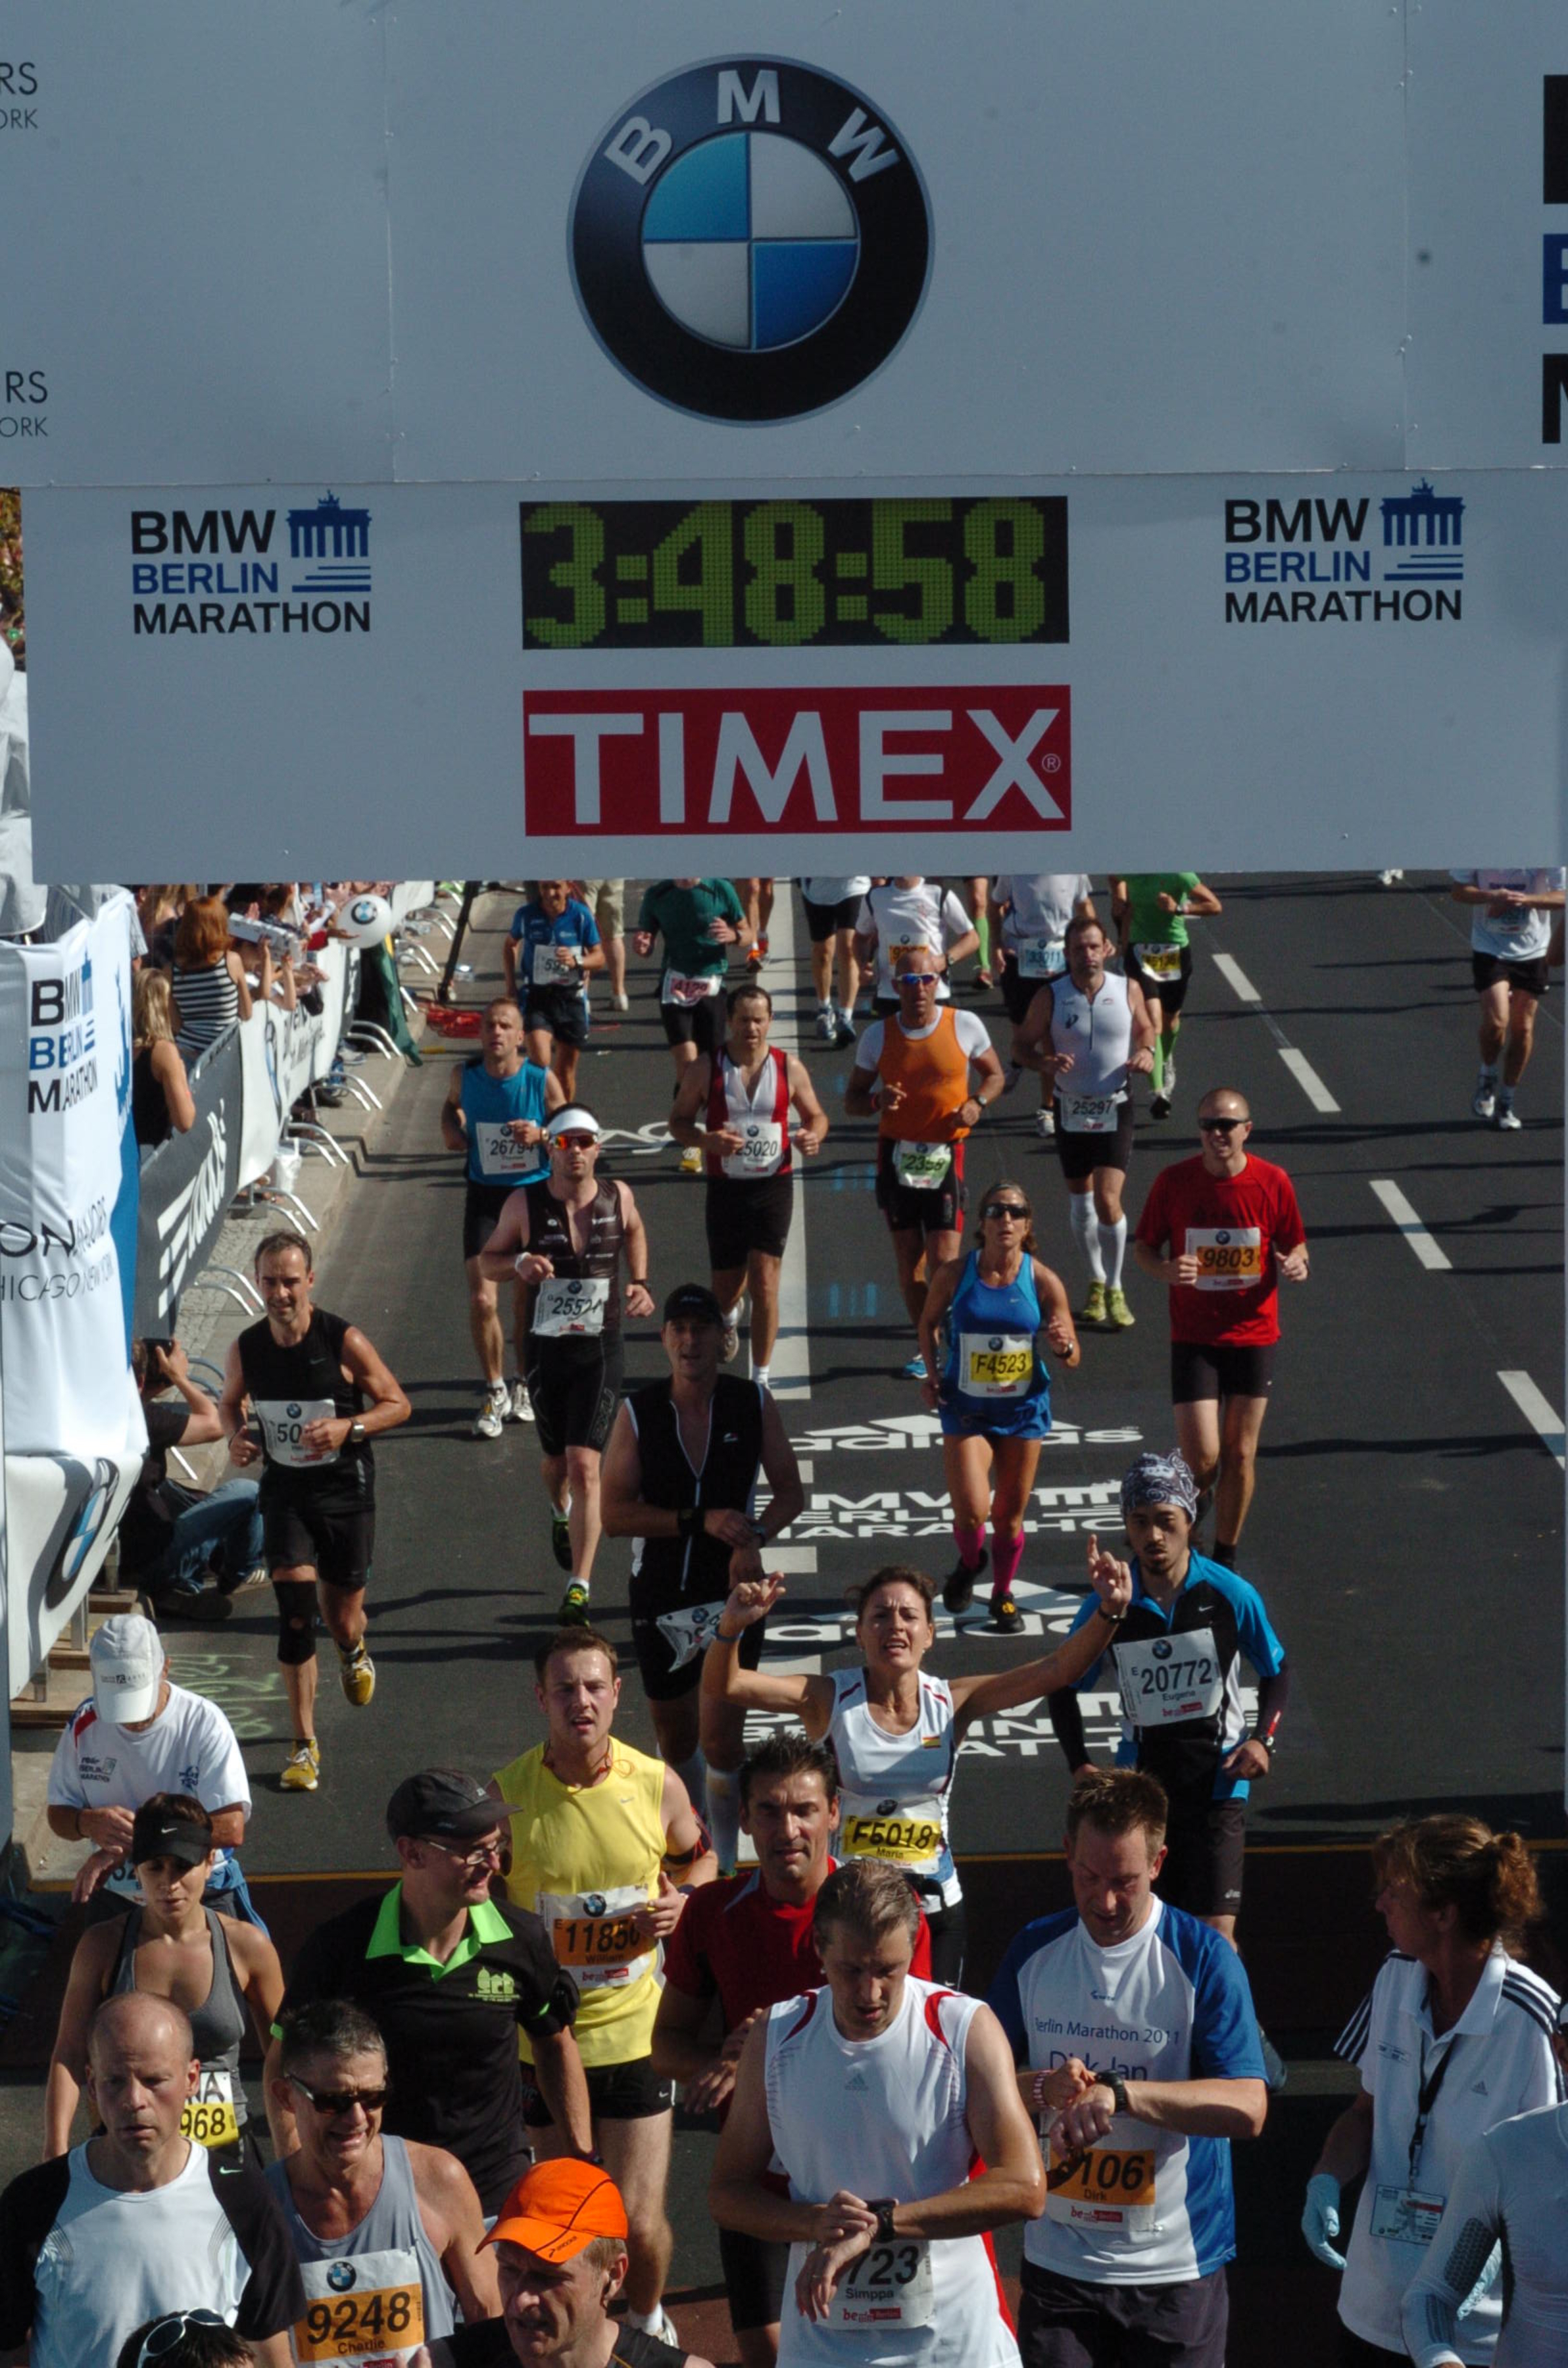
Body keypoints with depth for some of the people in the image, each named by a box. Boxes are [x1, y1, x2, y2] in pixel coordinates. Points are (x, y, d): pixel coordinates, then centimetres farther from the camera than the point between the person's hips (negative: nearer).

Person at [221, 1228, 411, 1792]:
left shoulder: (344, 1341, -14)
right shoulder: (247, 1348, -5)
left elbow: (398, 1405, -6)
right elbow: (230, 1402, 15)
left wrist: (348, 1427, -23)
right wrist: (236, 1436, -7)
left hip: (345, 1490, -1)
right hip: (285, 1488, 1)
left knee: (343, 1618, 8)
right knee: (295, 1612, -12)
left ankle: (353, 1651, 49)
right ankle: (304, 1746, -4)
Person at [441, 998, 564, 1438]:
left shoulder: (542, 1081, -12)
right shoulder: (465, 1075, -5)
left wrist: (541, 1135, -23)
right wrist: (452, 1127, 0)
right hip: (484, 1196, 1)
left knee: (527, 1299, 11)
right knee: (482, 1300, -11)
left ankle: (524, 1387, 32)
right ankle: (495, 1392, 7)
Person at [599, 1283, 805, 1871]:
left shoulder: (754, 1405, -4)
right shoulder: (637, 1413, -6)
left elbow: (790, 1493, 4)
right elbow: (613, 1514, -11)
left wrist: (754, 1536, -17)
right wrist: (701, 1521, -22)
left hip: (732, 1589, -1)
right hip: (659, 1595, 1)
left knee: (721, 1740, -11)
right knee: (676, 1739, 15)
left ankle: (725, 1866, 3)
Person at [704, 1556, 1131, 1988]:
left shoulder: (951, 1703, -1)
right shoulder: (830, 1700, -7)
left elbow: (1054, 1671, -7)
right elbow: (723, 1686, -17)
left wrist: (1108, 1613, -22)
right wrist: (731, 1627, -37)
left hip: (935, 1904, 2)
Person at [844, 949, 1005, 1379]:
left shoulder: (965, 1026, -4)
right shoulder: (878, 1035, -1)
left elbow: (994, 1074, 11)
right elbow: (852, 1098, 6)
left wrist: (977, 1103, -10)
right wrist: (877, 1102, -17)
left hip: (945, 1154, -2)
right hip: (895, 1154, 2)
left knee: (944, 1261, -10)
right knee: (908, 1258, 8)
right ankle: (927, 1347, 22)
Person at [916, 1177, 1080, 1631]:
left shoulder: (1044, 1282, -10)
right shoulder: (954, 1275, -9)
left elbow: (1073, 1359, -3)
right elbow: (928, 1323, 11)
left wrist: (1063, 1346, -26)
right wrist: (933, 1373, -2)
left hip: (1023, 1410, 1)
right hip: (966, 1409, -1)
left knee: (1010, 1515, 9)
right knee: (972, 1511, -12)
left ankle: (1003, 1594, 35)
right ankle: (969, 1563, 23)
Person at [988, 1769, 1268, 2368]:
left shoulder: (1204, 1959, -9)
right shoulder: (1035, 1950, 3)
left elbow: (1247, 2109, -18)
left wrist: (1119, 2093, -29)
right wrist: (1041, 2088, -15)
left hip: (1176, 2267, -3)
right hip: (1058, 2265, 3)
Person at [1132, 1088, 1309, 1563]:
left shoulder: (1273, 1182, -5)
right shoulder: (1173, 1182, -7)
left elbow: (1294, 1245, 7)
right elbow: (1143, 1246, 3)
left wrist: (1296, 1264, -17)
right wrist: (1165, 1270, -19)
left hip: (1254, 1335, 1)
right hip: (1193, 1337, -1)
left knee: (1240, 1453, 7)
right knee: (1201, 1456, -9)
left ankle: (1226, 1558, 24)